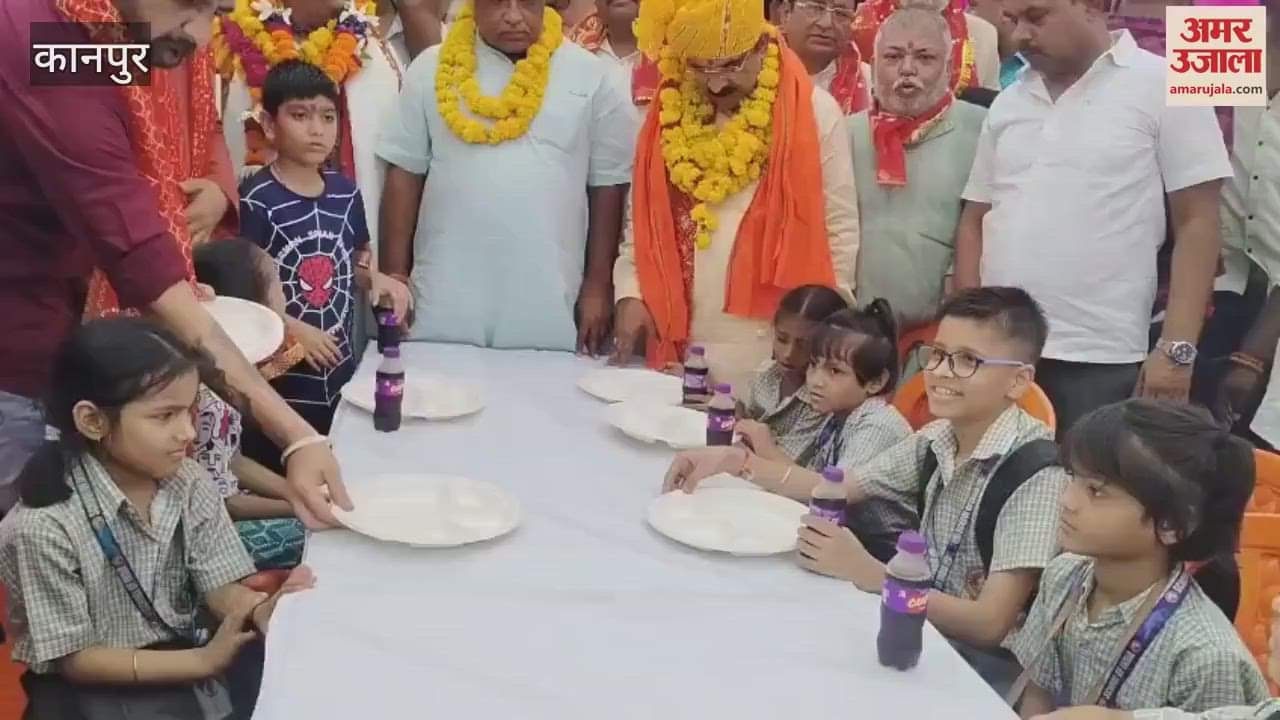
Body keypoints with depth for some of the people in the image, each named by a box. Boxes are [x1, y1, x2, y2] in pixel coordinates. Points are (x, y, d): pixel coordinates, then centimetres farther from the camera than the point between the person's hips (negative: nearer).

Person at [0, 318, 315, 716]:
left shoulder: (189, 483, -5)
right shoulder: (46, 527, -21)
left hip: (179, 659, 6)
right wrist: (202, 661, -24)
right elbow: (73, 658, -16)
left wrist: (265, 609, -27)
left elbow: (221, 588, -3)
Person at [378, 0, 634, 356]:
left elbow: (608, 186, 6)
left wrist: (598, 285, 3)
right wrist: (394, 277, 3)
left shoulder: (589, 75, 3)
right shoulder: (433, 69, 5)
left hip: (550, 305, 0)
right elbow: (404, 175, 6)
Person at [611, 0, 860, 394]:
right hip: (679, 343, 4)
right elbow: (642, 223, 13)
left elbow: (840, 230, -1)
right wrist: (631, 293, 0)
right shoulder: (669, 113, 6)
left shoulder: (814, 112, -4)